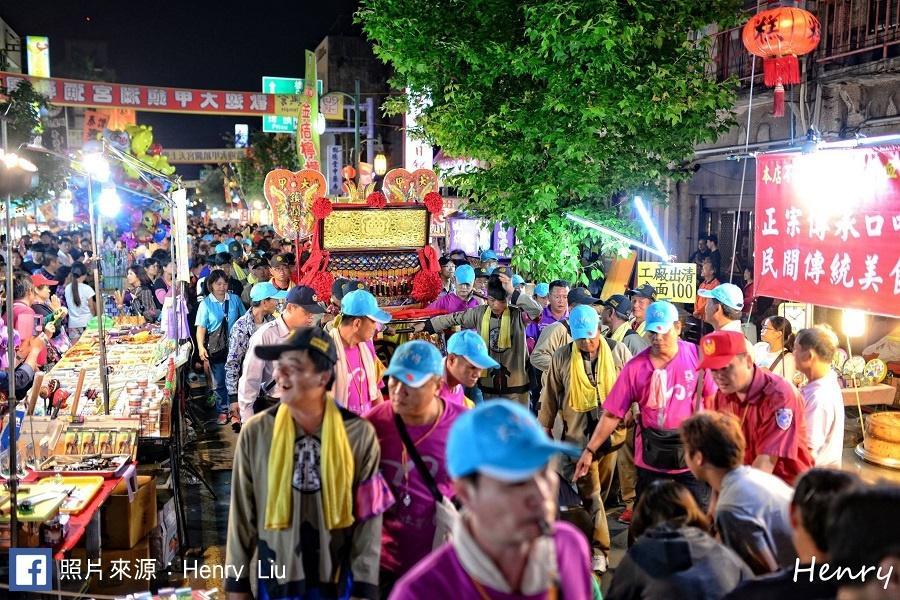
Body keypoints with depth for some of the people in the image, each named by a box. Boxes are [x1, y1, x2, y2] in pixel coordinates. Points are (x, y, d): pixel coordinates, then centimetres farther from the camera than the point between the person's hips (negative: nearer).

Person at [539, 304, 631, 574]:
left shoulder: (618, 352, -3)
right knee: (590, 493, -4)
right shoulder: (562, 357, -3)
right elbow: (550, 396, 6)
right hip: (577, 436, -1)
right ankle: (599, 550, 2)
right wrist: (545, 427, 10)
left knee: (599, 492, 13)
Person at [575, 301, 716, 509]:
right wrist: (590, 449, -8)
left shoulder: (696, 356, -4)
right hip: (651, 459, 1)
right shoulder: (635, 367, -5)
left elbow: (712, 398, 2)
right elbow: (612, 414, -4)